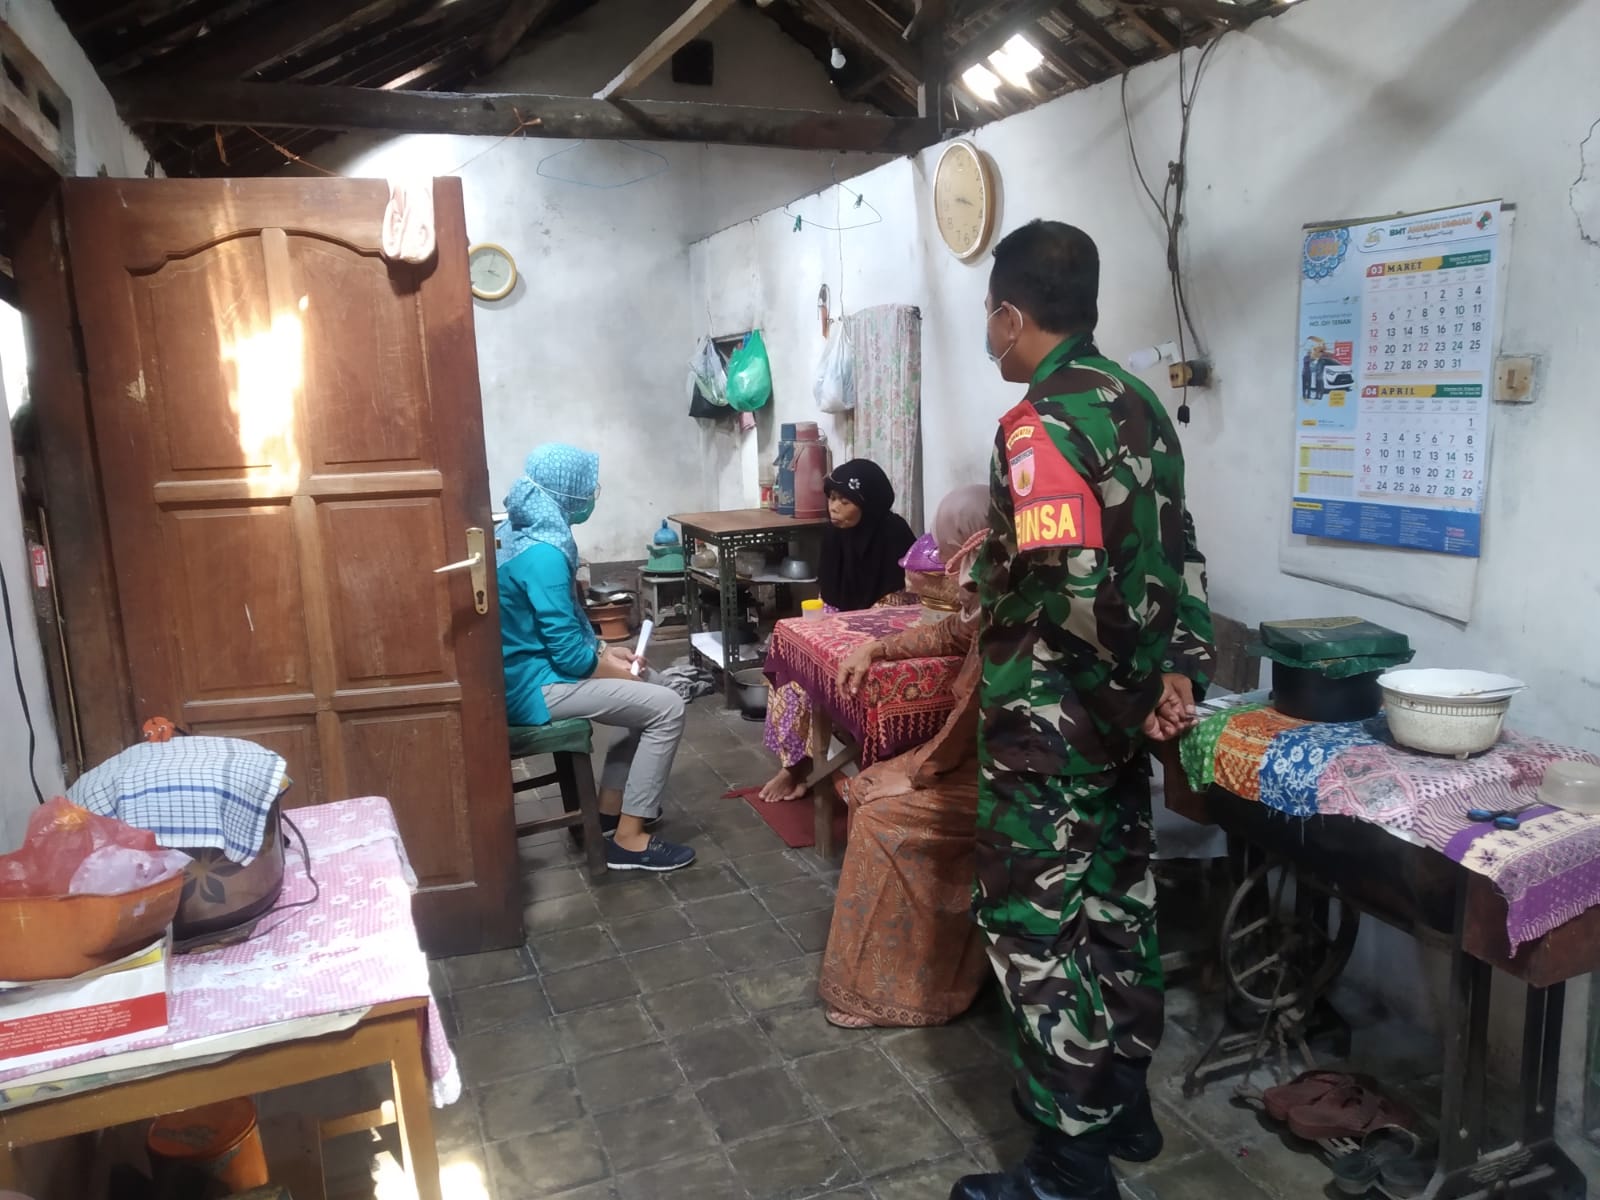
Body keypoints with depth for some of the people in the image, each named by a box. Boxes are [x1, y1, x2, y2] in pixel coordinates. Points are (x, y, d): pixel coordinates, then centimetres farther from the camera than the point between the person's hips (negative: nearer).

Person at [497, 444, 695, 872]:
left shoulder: (522, 530, 7)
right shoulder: (543, 553, -24)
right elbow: (568, 651, -23)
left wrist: (606, 651, 8)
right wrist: (615, 669, -6)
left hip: (531, 668, 11)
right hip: (534, 686, -10)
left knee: (649, 686, 19)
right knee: (667, 708, -11)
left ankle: (611, 808, 23)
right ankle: (628, 840, -4)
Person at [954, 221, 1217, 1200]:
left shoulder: (1040, 424, -20)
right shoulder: (1137, 403, 9)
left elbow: (1073, 591, -28)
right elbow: (1176, 554, 11)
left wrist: (1138, 696, -15)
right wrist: (1180, 671, 5)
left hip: (1050, 724, -9)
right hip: (1115, 719, 9)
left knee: (1037, 924, 3)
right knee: (1116, 899, 19)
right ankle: (1124, 1103, 37)